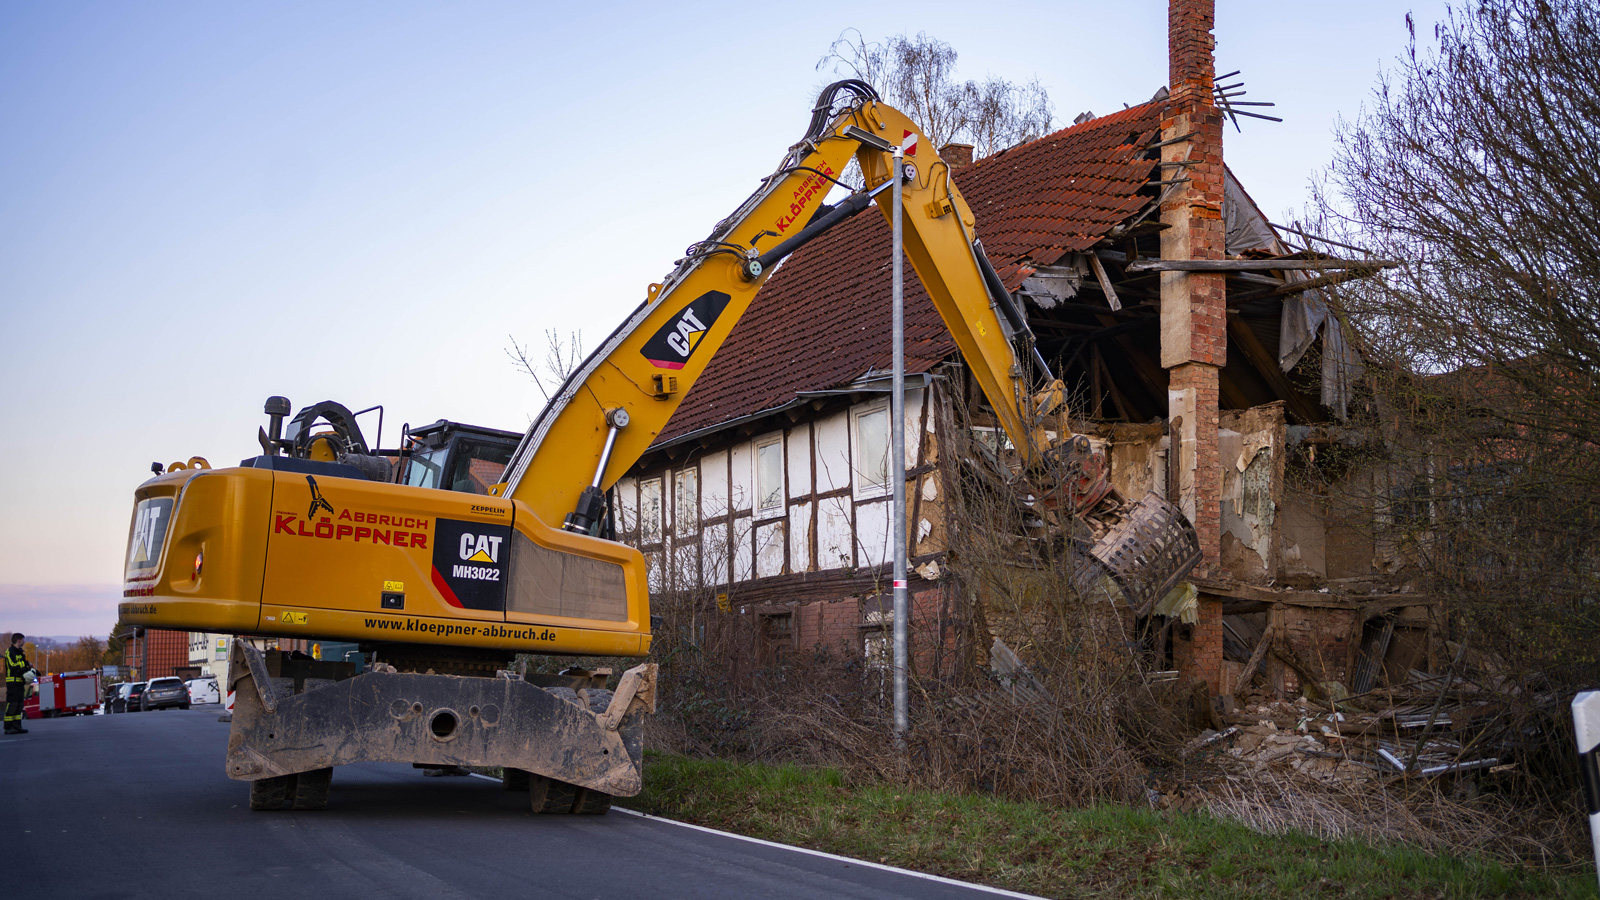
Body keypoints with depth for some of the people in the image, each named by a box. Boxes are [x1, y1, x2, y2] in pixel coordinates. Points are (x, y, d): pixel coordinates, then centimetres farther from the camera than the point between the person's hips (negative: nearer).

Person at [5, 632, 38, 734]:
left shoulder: (20, 651, 19)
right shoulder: (10, 651, -10)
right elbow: (12, 665, -22)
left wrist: (31, 669, 10)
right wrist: (26, 663, -15)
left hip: (20, 682, 10)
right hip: (13, 681, -10)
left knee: (19, 705, 9)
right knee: (12, 704, -10)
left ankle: (17, 726, 12)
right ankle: (8, 727, -9)